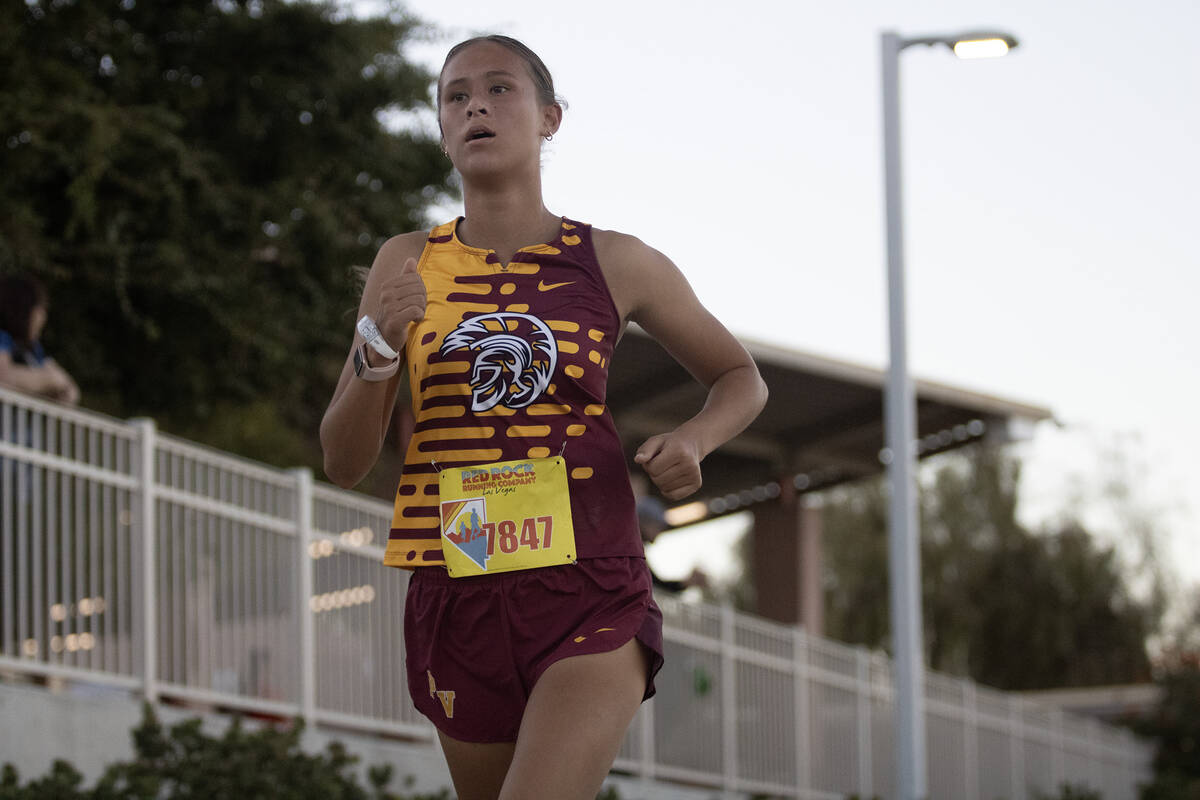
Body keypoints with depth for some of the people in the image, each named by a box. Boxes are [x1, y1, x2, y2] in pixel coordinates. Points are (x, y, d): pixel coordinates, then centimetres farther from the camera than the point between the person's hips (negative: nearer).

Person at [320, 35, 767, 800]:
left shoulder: (617, 264, 2)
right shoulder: (408, 264, 6)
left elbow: (741, 378, 17)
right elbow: (344, 463, 5)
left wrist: (695, 439, -5)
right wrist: (378, 346, -13)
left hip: (590, 599, -3)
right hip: (458, 598, 3)